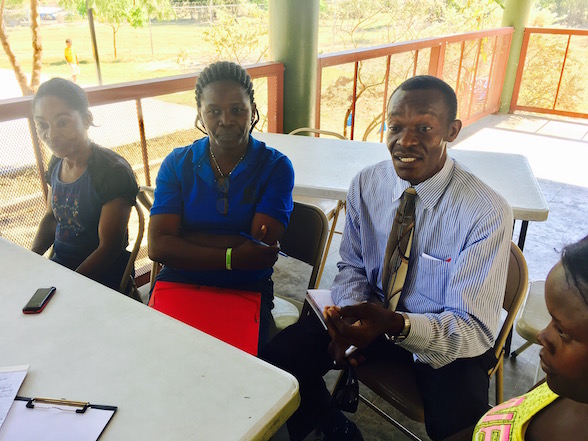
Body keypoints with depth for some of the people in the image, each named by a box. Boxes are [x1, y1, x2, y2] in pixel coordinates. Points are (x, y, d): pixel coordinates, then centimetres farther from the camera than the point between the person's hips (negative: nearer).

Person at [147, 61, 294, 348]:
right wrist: (231, 258, -18)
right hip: (178, 283, 2)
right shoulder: (177, 164, 5)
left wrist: (181, 237, -10)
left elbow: (261, 249, -12)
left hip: (246, 291, -1)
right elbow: (158, 247, -7)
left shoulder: (276, 167, -1)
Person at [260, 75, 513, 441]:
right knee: (281, 357, -13)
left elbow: (476, 329, -21)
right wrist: (347, 322, -18)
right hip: (372, 314, 4)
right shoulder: (366, 185, -9)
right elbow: (352, 267, 4)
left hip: (446, 341, -3)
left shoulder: (488, 213, -22)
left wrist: (395, 325, -40)